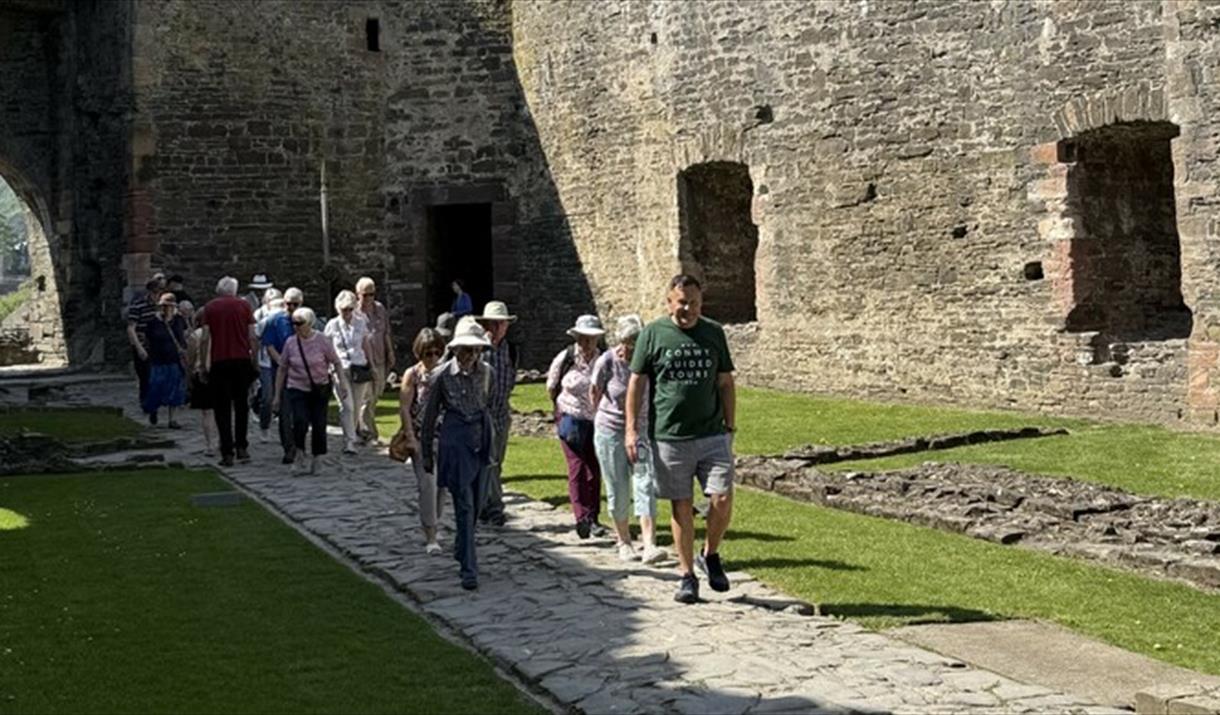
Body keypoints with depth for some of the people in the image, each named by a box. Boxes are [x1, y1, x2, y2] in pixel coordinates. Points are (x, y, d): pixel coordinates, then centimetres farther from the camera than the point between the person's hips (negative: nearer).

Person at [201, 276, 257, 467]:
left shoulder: (210, 307, 3)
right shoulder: (244, 305, 4)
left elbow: (206, 338, -2)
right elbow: (252, 337, 0)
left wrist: (204, 364, 3)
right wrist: (254, 359, 8)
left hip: (219, 361, -1)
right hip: (242, 359, 1)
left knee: (222, 408, 4)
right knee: (241, 405, 14)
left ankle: (227, 453, 0)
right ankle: (241, 446, 10)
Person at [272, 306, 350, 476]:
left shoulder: (322, 341, -6)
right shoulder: (290, 342, -1)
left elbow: (336, 363, 2)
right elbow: (282, 369, 7)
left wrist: (343, 383, -10)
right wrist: (277, 395, 7)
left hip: (320, 389, 0)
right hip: (297, 389, 0)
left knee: (319, 425, 0)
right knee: (300, 421, -20)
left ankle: (315, 461, 17)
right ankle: (299, 457, -3)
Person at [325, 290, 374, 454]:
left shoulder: (361, 323, 5)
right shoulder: (332, 325, -1)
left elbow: (366, 345, 14)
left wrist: (370, 366, 14)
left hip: (359, 369, 3)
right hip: (340, 369, -3)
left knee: (357, 407, 7)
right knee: (346, 407, -12)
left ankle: (350, 437, 24)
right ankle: (349, 441, -12)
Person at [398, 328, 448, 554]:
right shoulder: (412, 374, -4)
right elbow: (404, 409, -6)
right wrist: (411, 439, -12)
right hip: (421, 438, -4)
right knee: (428, 484, -9)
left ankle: (431, 526, 27)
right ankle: (430, 537, -5)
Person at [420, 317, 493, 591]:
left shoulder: (485, 372, 2)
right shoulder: (441, 375, -9)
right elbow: (429, 416, -1)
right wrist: (426, 453, 4)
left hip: (481, 437, 5)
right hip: (455, 439, -5)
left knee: (475, 503, 13)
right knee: (464, 505, -8)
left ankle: (461, 550, 37)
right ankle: (469, 569, -6)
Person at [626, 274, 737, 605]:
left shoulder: (714, 333, 8)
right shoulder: (653, 334, 1)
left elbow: (725, 383, 13)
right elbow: (636, 383, 4)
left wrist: (730, 428, 10)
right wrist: (631, 429, -2)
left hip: (713, 435, 2)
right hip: (670, 437, -2)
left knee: (722, 500, -7)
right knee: (681, 507, 4)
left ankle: (710, 556, 20)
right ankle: (687, 576, 16)